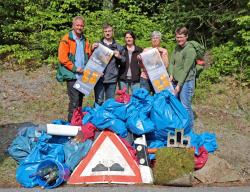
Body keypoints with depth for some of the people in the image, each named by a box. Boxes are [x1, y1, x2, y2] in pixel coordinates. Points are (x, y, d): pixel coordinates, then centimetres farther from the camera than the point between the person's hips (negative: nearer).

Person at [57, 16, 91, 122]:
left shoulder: (85, 41, 16)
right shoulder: (66, 39, -6)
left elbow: (89, 57, 24)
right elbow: (62, 58, -12)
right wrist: (75, 68, -12)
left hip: (83, 76, 6)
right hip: (72, 76, -6)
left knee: (80, 100, 12)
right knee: (74, 100, -10)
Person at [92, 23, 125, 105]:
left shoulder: (118, 47, 12)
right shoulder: (97, 45, 10)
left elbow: (124, 61, 12)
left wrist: (119, 57, -8)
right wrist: (92, 50, -9)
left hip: (112, 78, 2)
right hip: (99, 77, -1)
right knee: (99, 101, -4)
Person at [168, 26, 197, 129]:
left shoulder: (190, 50, -14)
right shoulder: (177, 47, 9)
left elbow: (186, 69, -16)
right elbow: (172, 62, 7)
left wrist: (179, 85, -16)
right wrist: (171, 75, -10)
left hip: (186, 82, -7)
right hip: (176, 81, 7)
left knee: (185, 107, -4)